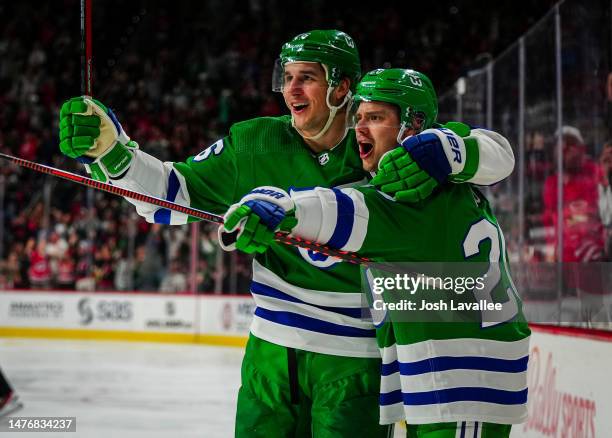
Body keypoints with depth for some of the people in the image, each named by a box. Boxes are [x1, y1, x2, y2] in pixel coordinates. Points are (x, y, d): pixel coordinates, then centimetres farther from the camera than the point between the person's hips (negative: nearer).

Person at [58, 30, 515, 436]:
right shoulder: (254, 145, 0)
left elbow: (499, 155, -10)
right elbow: (170, 192, 4)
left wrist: (439, 154, -30)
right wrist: (112, 149, -11)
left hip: (355, 361, -3)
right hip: (273, 353, 3)